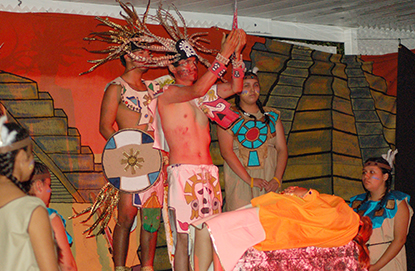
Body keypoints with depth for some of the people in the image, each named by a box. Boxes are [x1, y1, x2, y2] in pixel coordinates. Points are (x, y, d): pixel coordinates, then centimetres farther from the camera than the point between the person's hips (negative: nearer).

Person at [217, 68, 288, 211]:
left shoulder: (272, 116, 15)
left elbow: (282, 150, 10)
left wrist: (277, 179, -6)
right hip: (239, 180, -3)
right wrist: (249, 180, -15)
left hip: (268, 181, 3)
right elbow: (226, 152, -7)